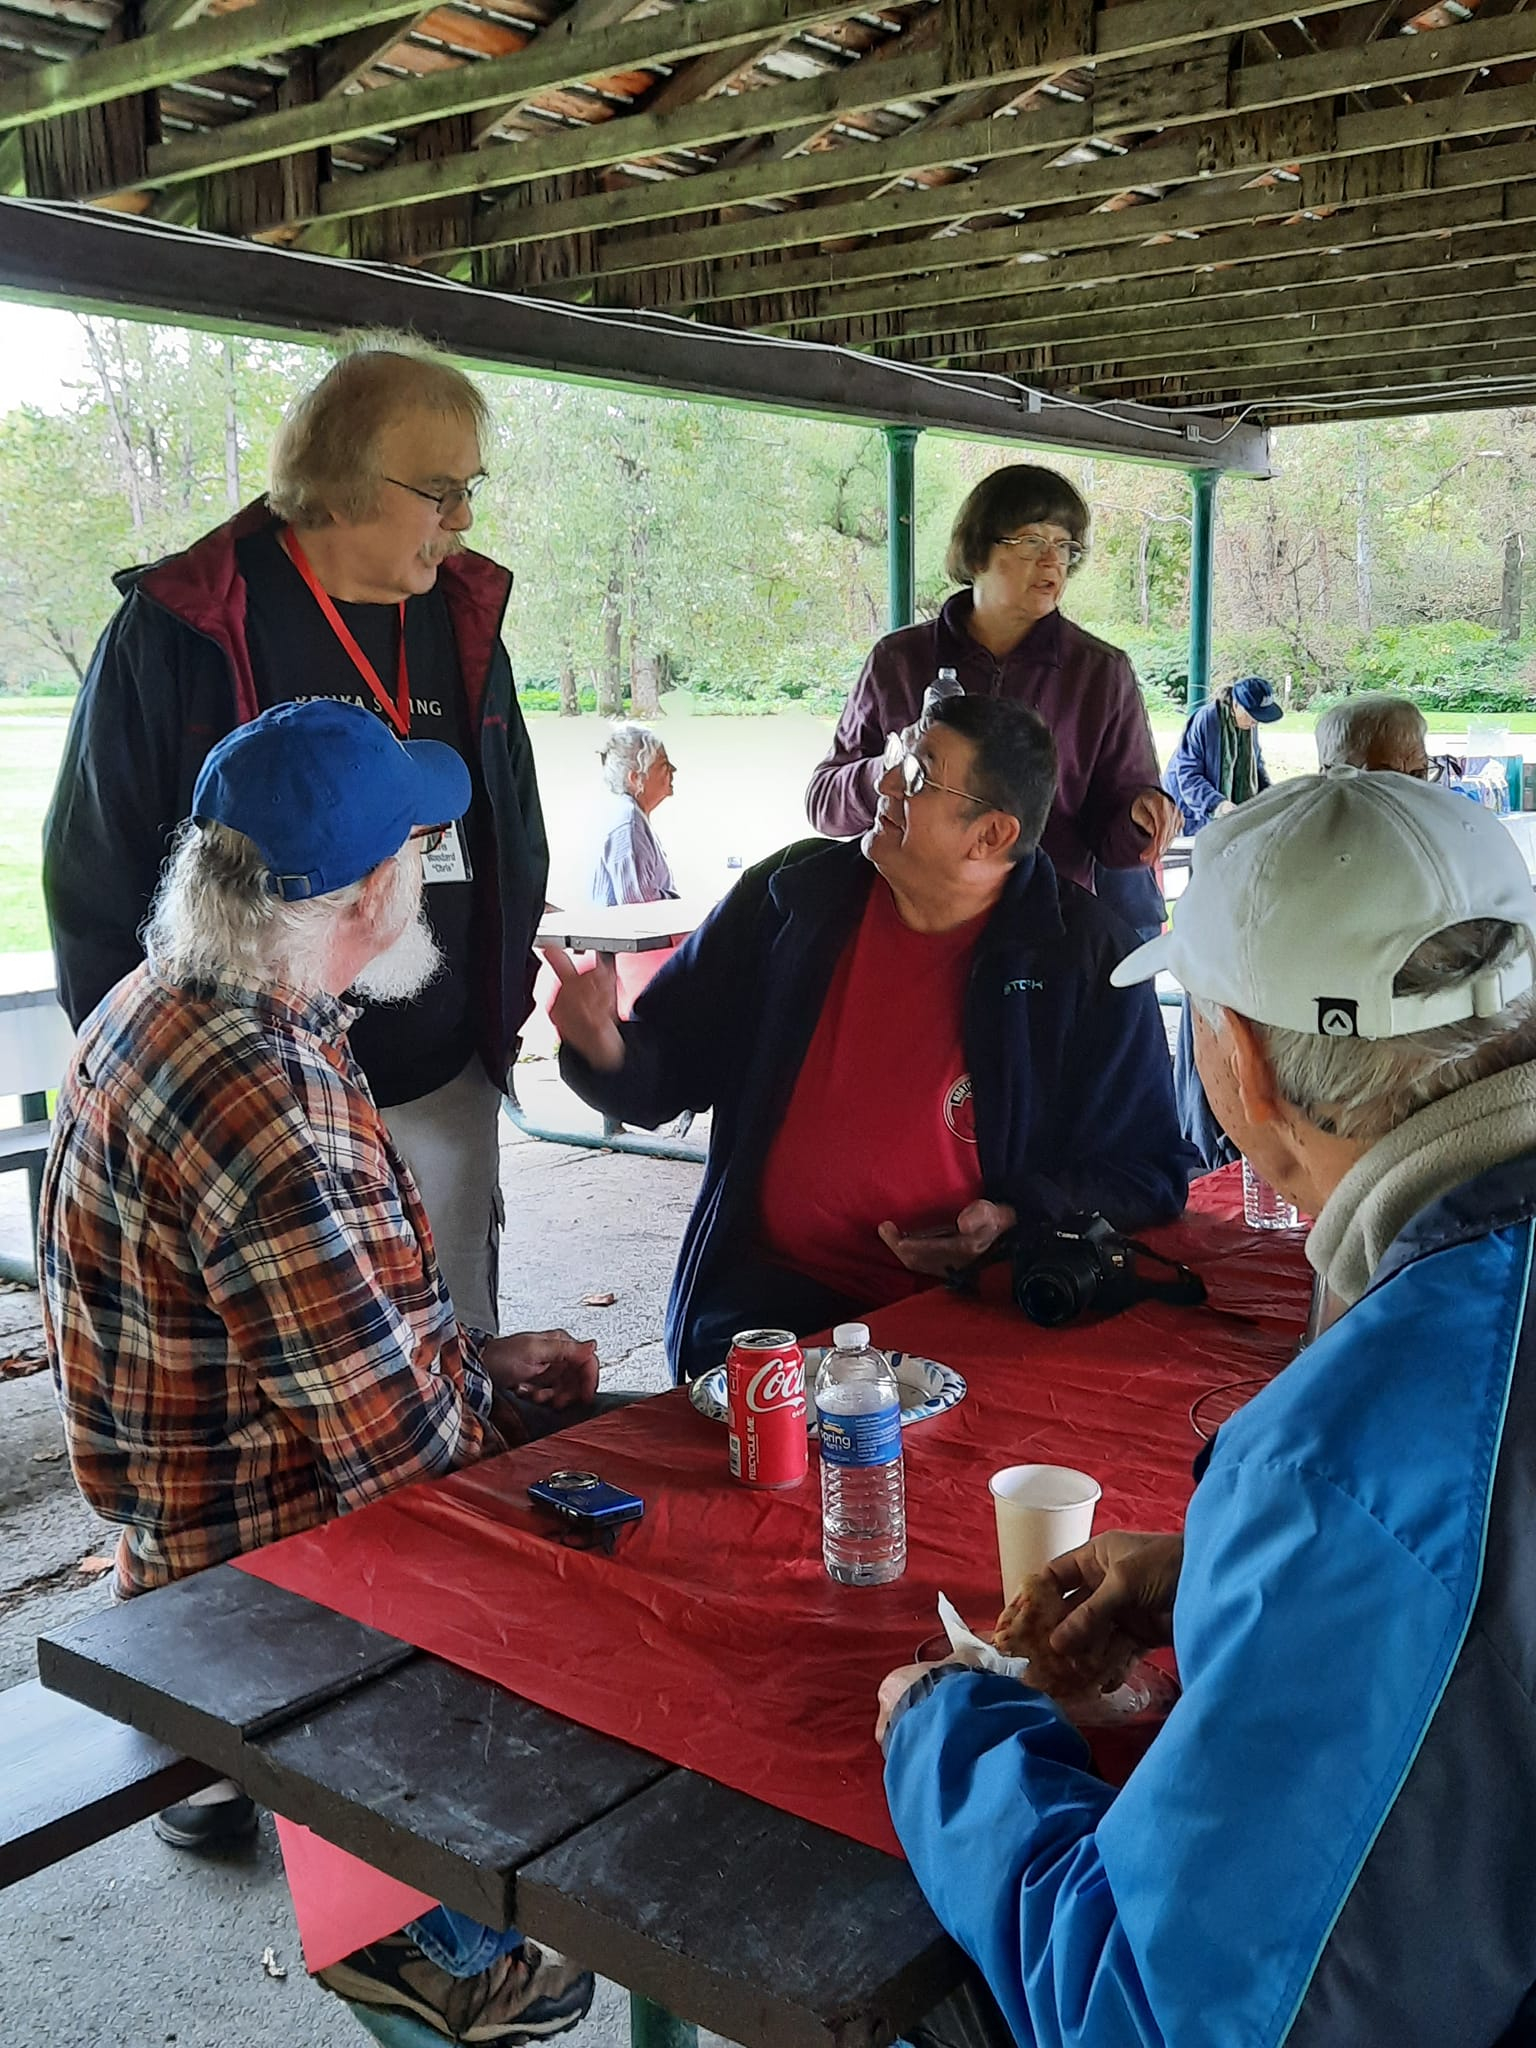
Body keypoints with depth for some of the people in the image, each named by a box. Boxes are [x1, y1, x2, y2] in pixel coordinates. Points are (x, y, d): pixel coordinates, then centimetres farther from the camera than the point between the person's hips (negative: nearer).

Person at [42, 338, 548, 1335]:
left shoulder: (467, 617, 5)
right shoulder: (179, 627, -9)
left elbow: (516, 835, 15)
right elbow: (93, 862, -3)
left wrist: (506, 1008, 11)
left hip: (442, 1092, 4)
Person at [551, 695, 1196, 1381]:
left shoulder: (1088, 959, -2)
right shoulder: (790, 898, 5)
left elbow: (1146, 1171, 4)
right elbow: (665, 1071, 12)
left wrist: (1017, 1221, -13)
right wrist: (606, 1050, -11)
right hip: (772, 1294, 2)